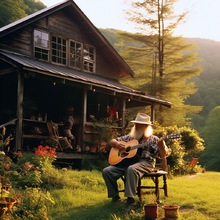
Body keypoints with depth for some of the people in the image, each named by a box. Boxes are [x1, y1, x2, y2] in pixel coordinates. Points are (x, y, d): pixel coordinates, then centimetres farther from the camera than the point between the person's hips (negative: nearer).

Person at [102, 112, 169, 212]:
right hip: (127, 161, 5)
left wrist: (161, 145, -23)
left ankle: (130, 198, -33)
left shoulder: (153, 139, 6)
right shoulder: (129, 137, 18)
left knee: (131, 169, -40)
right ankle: (115, 196, 1)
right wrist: (117, 144, -3)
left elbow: (163, 154, -1)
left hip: (144, 162, -5)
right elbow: (111, 141, 21)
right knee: (106, 171, -14)